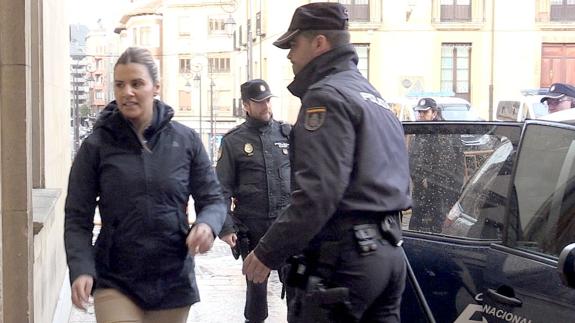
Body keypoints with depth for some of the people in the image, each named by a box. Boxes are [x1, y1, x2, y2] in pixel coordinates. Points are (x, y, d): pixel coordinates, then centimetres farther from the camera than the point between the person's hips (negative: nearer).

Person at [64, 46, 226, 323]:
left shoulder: (186, 140, -1)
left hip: (174, 280, 2)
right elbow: (77, 218, -2)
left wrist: (207, 225, -17)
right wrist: (81, 270, -17)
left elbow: (213, 200, 5)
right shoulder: (96, 146, -3)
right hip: (115, 282, -1)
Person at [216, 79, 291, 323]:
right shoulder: (233, 141, 1)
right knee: (256, 282, 10)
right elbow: (223, 188, -1)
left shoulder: (288, 134, 7)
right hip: (252, 227, -1)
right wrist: (225, 227, -8)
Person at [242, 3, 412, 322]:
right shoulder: (375, 97, 21)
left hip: (344, 257, -10)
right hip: (388, 250, 10)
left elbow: (318, 190, -21)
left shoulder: (327, 95, -11)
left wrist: (268, 252, -16)